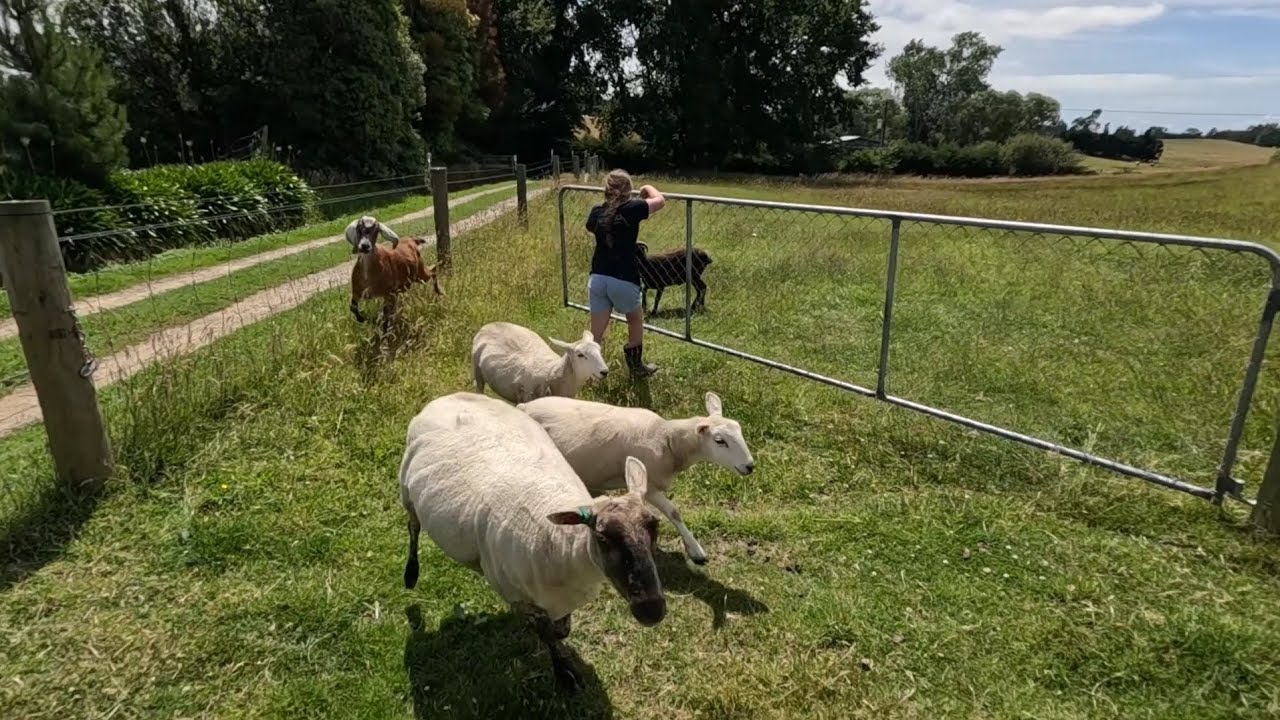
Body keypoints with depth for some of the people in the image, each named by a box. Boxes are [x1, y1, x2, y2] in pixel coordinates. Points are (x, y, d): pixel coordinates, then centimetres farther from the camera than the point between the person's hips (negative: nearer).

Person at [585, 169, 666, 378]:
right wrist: (648, 188, 21)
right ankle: (637, 366, 33)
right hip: (624, 280, -3)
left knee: (596, 331, 9)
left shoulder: (597, 212, 6)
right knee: (636, 320, 22)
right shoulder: (632, 209, -9)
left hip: (597, 278, 4)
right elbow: (660, 201, 3)